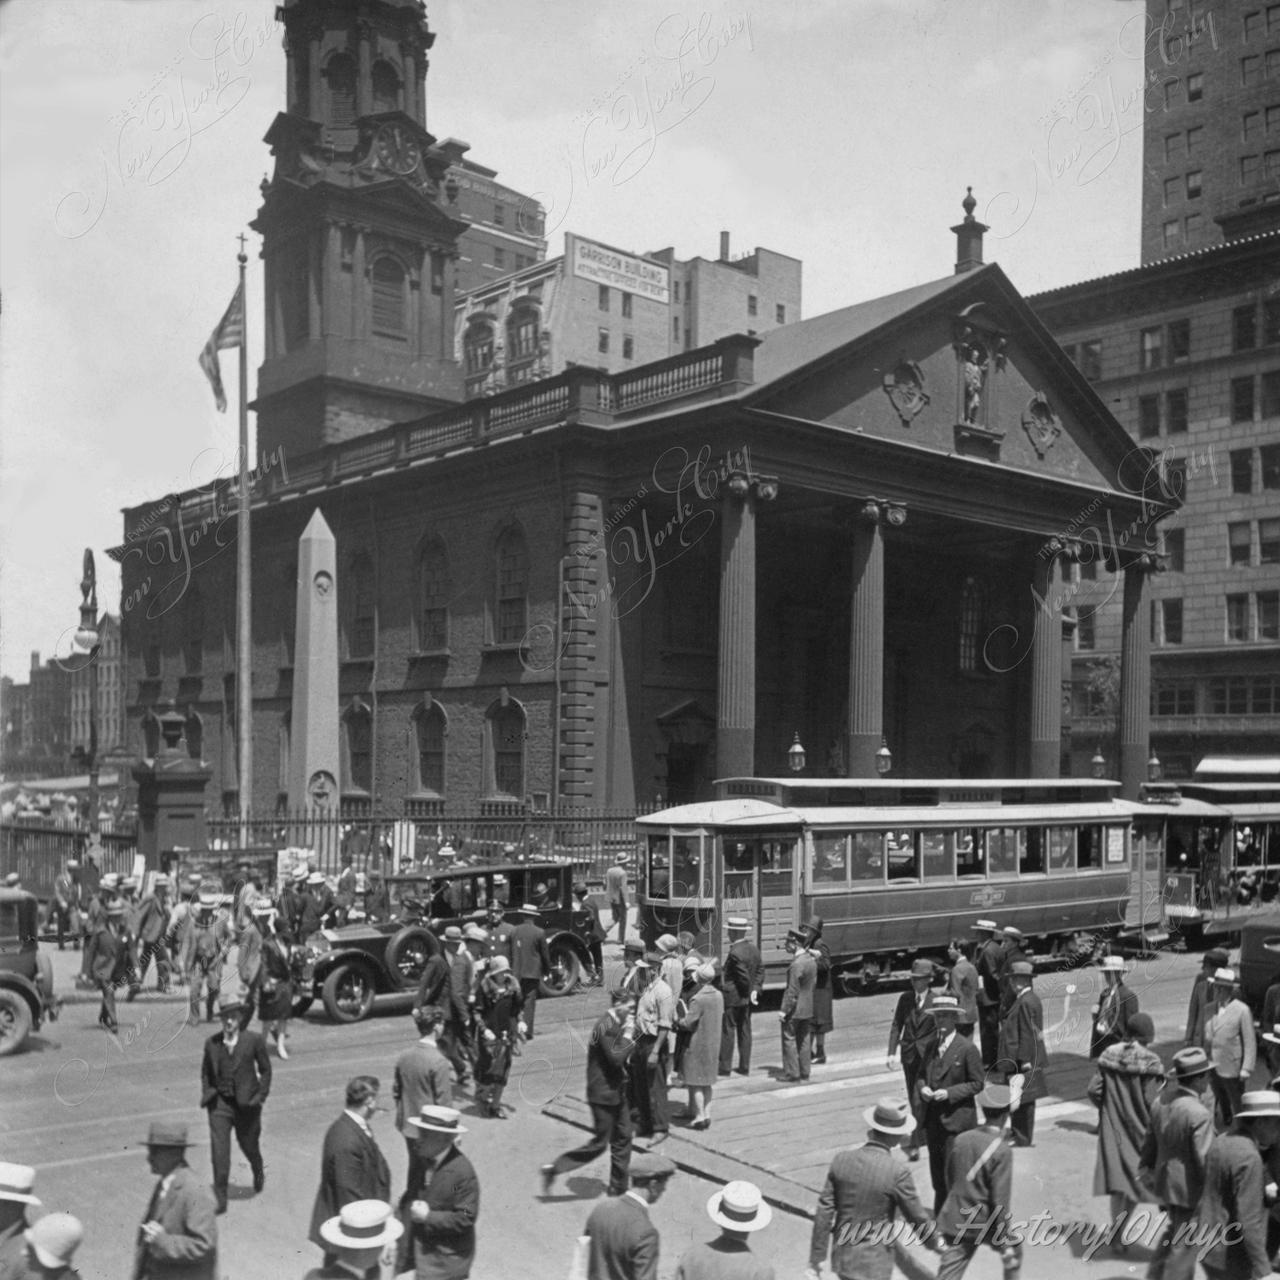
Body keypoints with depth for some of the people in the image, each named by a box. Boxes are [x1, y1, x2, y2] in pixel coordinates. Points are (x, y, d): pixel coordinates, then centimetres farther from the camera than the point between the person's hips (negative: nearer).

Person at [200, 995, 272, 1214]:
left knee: (249, 1144, 15)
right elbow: (205, 1071, 13)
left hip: (246, 1103, -1)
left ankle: (258, 1172, 48)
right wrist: (206, 1095, 3)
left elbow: (265, 1069, 1)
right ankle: (220, 1198, -1)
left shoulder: (253, 1040, -7)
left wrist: (260, 1095, -6)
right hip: (220, 1103, 1)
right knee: (219, 1150, -8)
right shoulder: (211, 1043, 0)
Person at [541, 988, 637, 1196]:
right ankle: (553, 1169, 7)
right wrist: (628, 1034, -20)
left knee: (623, 1138, 13)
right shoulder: (605, 1026, -22)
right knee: (599, 1143, -1)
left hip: (616, 1091, 9)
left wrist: (629, 1035, 1)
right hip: (603, 1093, -9)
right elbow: (616, 1058, -28)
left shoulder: (615, 1023, 8)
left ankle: (618, 1187, 23)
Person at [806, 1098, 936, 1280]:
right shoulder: (897, 1172, -21)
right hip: (873, 1265, -5)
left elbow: (824, 1213, -4)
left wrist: (815, 1260, 3)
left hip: (842, 1258, 5)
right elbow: (916, 1217, -8)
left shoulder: (841, 1160, -8)